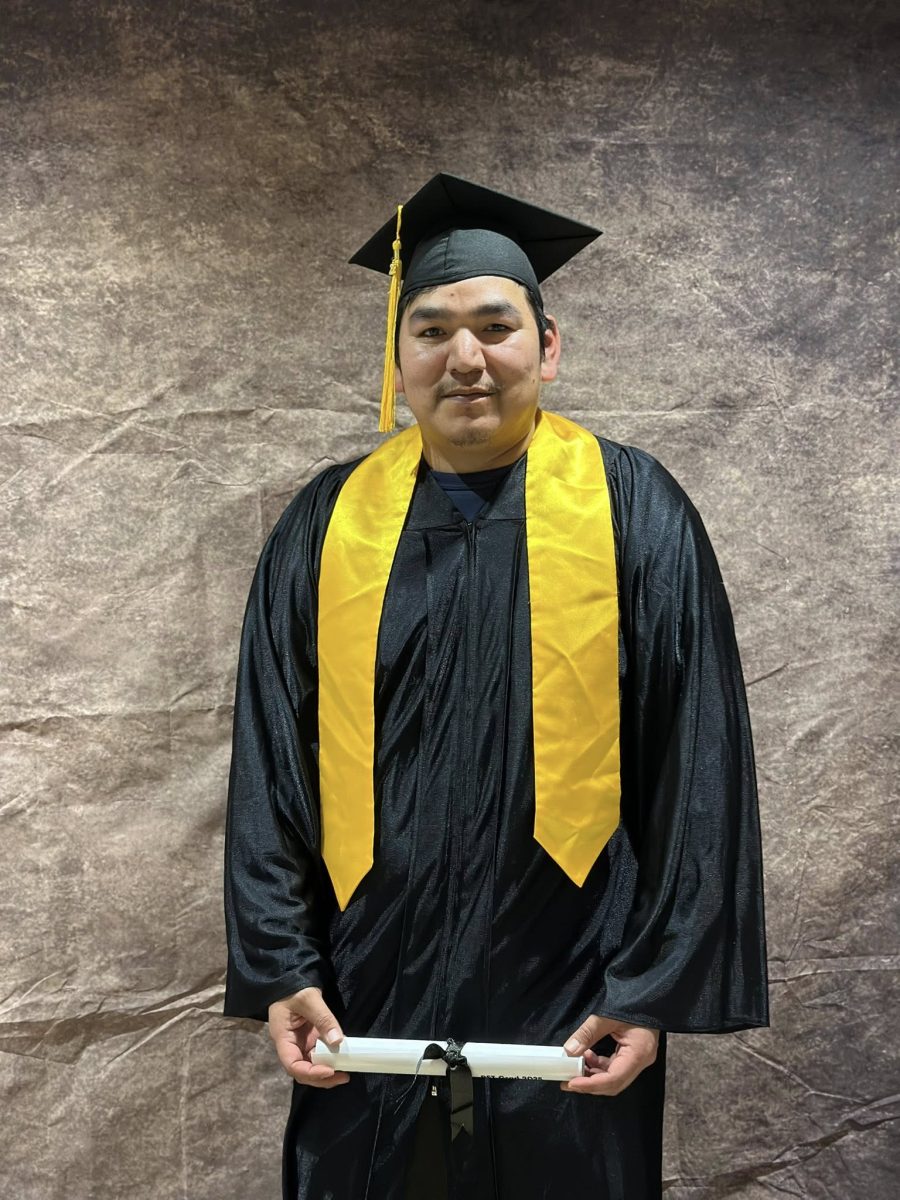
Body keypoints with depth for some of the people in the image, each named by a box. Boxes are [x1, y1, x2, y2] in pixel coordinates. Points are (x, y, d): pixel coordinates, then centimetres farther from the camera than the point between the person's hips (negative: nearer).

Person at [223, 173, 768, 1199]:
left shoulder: (633, 510, -4)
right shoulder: (327, 525, 1)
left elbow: (697, 769, -5)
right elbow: (270, 766, 4)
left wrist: (659, 991, -8)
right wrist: (280, 970, -2)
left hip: (568, 1009, -1)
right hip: (367, 1008, 2)